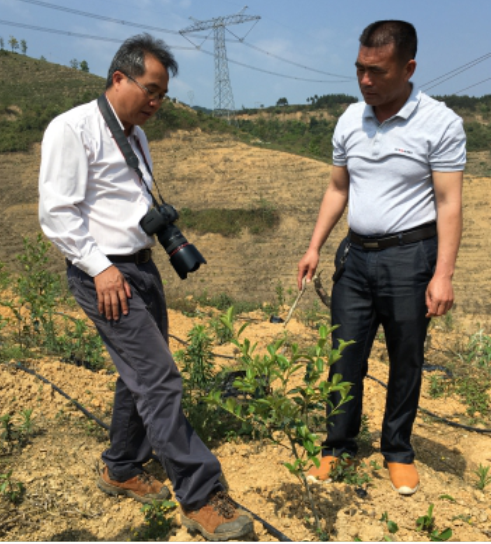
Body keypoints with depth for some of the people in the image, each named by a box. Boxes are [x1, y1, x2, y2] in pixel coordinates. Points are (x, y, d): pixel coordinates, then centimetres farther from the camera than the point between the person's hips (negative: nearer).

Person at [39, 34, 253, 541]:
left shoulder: (136, 135, 15)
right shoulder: (72, 129, -11)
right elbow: (57, 213, -15)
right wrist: (100, 267, -18)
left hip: (142, 266, 9)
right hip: (104, 275, -9)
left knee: (140, 376, 15)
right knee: (159, 381, -10)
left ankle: (122, 470, 34)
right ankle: (200, 498, -1)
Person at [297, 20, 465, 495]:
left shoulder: (440, 122, -10)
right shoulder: (349, 120, 5)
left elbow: (449, 202, -12)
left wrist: (442, 274, -17)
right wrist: (315, 247, 7)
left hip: (410, 256, -4)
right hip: (355, 255, 4)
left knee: (405, 362, 9)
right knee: (345, 356, 8)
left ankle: (398, 451, 27)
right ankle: (339, 446, 24)